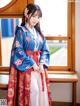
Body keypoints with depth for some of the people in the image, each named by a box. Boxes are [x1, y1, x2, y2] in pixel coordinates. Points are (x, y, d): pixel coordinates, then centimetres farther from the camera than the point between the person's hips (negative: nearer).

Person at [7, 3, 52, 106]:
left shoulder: (39, 32, 11)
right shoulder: (21, 31, -6)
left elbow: (45, 50, 10)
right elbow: (18, 50, -13)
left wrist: (42, 63, -7)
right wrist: (32, 64, -15)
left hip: (39, 67, 5)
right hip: (26, 67, -5)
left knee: (42, 90, 4)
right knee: (33, 91, -8)